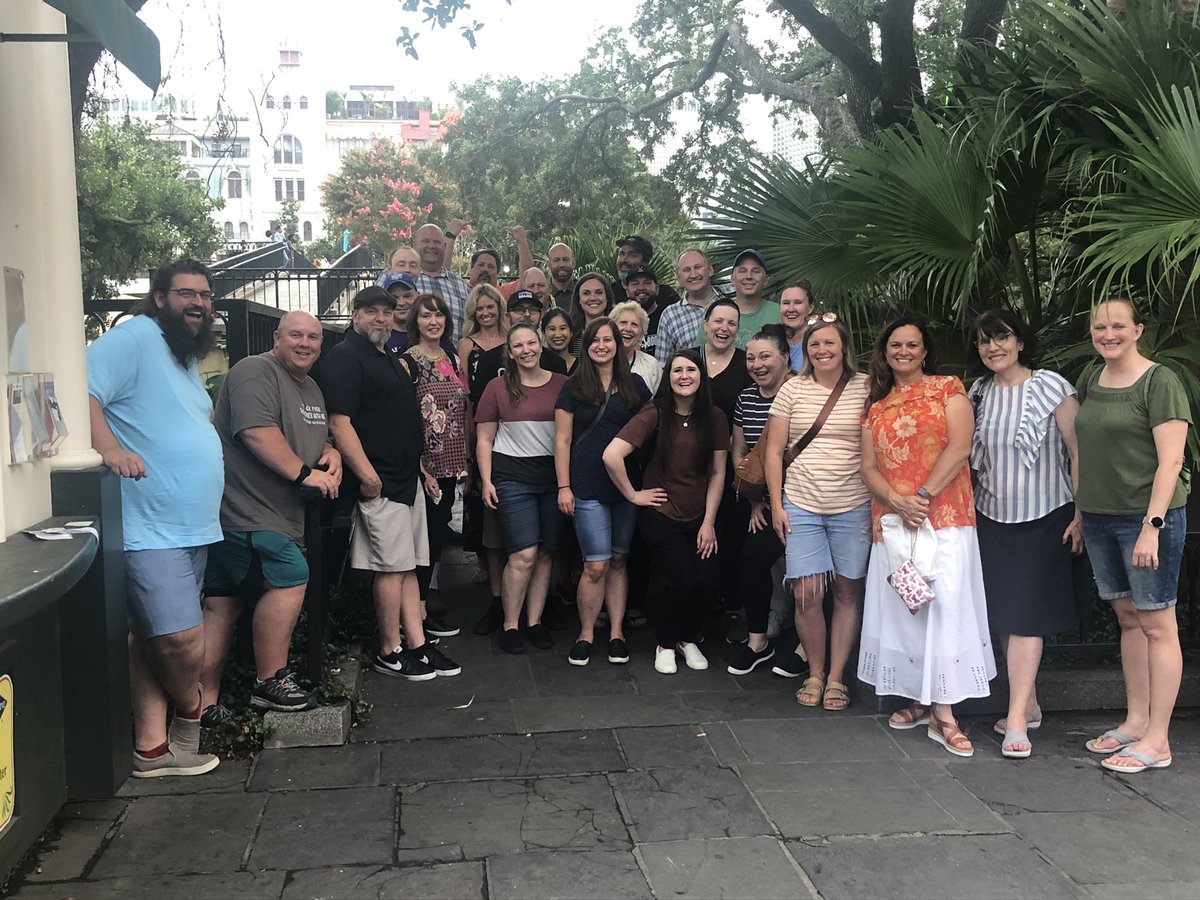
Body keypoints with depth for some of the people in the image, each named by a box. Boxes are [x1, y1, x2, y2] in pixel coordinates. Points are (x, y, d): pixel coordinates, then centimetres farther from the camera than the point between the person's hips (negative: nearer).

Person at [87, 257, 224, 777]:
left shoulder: (186, 358, 21)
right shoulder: (136, 338, -8)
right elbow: (80, 389, -20)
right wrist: (109, 447, -30)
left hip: (191, 526, 9)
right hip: (152, 527, -9)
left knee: (154, 639, 12)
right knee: (183, 638, -12)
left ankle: (152, 747, 18)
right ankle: (189, 715, 16)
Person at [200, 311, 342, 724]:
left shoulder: (312, 390, 20)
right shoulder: (255, 372, -10)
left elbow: (321, 438, 28)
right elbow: (257, 432, -22)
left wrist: (331, 454, 5)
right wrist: (304, 473, -20)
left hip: (277, 514, 10)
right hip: (244, 508, -10)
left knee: (222, 604, 11)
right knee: (290, 578, -15)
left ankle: (204, 702, 15)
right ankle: (269, 682, -2)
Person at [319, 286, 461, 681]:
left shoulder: (391, 361, 21)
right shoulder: (344, 357, -9)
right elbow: (339, 423, -18)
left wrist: (422, 469, 22)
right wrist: (366, 474, -23)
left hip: (407, 480, 9)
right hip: (381, 484, -9)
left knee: (408, 567, 11)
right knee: (392, 568, -5)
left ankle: (418, 645, 16)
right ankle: (390, 653, 6)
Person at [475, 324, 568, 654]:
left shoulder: (562, 385, 5)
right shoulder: (498, 387, 1)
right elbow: (484, 440, 3)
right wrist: (486, 481, -6)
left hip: (554, 478, 3)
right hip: (513, 478, -3)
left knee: (546, 553, 6)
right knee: (524, 554, -8)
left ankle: (534, 621, 18)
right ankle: (510, 625, 5)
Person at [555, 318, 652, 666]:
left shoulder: (634, 385, 8)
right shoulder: (573, 387, 3)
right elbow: (562, 441, 2)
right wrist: (564, 487, -4)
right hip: (588, 488, -2)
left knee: (618, 561, 9)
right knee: (596, 566, -5)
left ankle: (616, 632, 19)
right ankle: (586, 633, 12)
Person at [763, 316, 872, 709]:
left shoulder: (866, 388, 0)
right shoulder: (793, 389, 3)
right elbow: (774, 451, 5)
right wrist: (776, 504, 1)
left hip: (853, 506, 0)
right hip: (801, 506, 1)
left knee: (848, 592, 6)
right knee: (807, 594, -2)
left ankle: (836, 677, 18)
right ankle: (815, 673, 17)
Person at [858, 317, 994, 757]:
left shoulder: (947, 388, 5)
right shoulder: (877, 407, 16)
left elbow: (959, 447, -7)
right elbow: (869, 467, 8)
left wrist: (923, 496, -13)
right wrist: (897, 501, -11)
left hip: (945, 517, -4)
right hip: (892, 521, 4)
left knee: (945, 605, -9)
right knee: (901, 609, 6)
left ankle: (943, 715, -6)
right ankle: (920, 700, 18)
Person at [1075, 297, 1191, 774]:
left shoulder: (1159, 382, -9)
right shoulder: (1091, 380, 10)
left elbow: (1170, 460, -15)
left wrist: (1152, 525, -20)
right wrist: (1079, 511, 14)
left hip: (1147, 517, -7)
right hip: (1099, 517, 7)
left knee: (1157, 624, -1)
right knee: (1127, 619, 14)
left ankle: (1157, 741, 5)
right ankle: (1135, 722, 24)